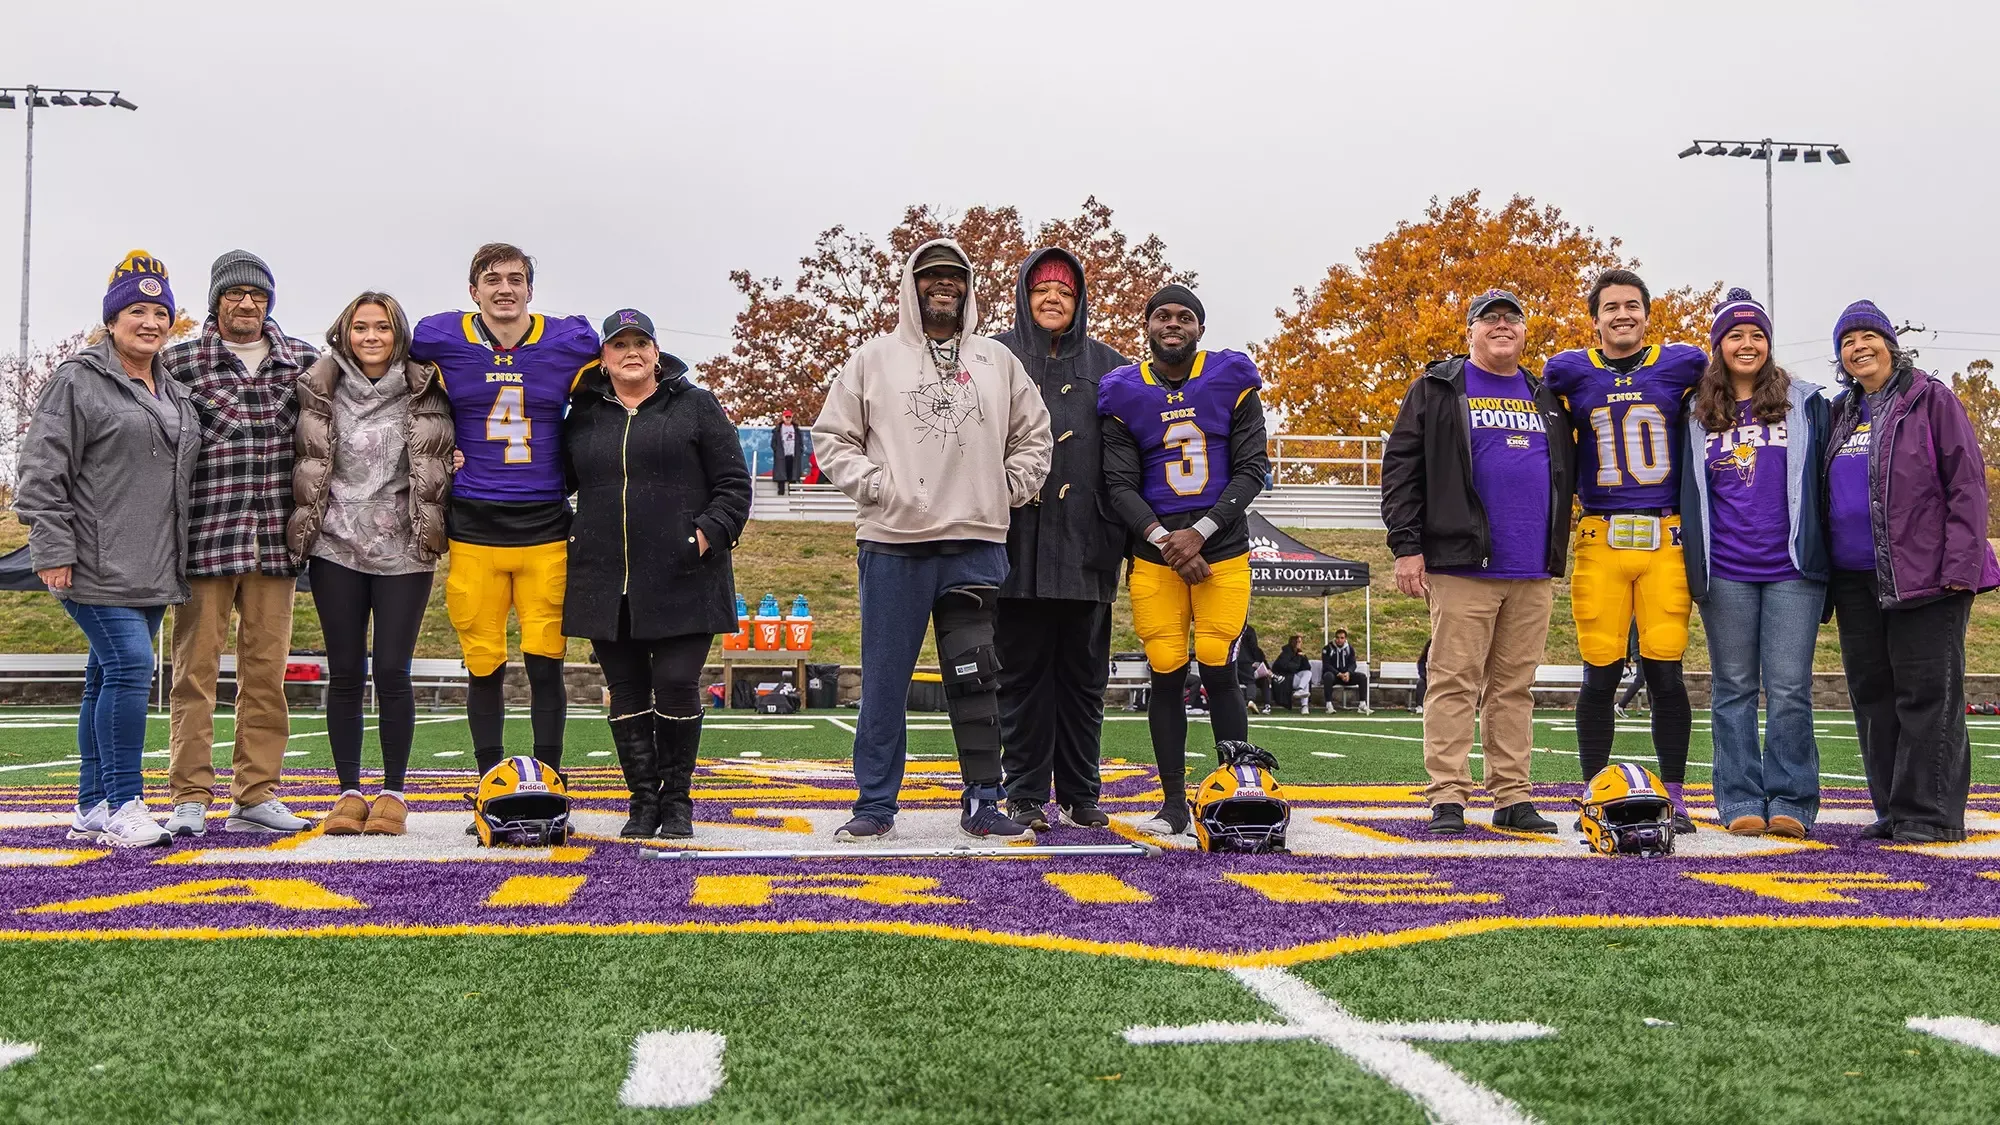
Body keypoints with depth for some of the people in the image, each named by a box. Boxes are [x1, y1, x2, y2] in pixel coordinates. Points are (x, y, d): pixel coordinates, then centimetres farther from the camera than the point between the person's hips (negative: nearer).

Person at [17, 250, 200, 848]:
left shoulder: (175, 395, 18)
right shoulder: (79, 381, -4)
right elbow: (43, 472, -8)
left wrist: (175, 561, 22)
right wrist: (54, 550, -14)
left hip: (151, 570, 7)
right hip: (97, 567, -7)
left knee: (109, 676, 11)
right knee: (130, 666, -15)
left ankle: (93, 806, 16)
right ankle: (122, 804, -9)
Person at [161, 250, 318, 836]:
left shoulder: (303, 359, 11)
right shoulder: (181, 360, 5)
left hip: (275, 538, 3)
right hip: (205, 535, -2)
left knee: (267, 669, 5)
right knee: (196, 666, -1)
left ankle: (256, 794, 13)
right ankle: (191, 797, 4)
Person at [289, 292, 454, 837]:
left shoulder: (424, 394, 2)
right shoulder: (323, 391, 4)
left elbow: (439, 467, 10)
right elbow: (308, 465, 12)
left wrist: (430, 528, 3)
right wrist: (305, 528, 7)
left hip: (402, 551, -1)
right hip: (337, 548, 1)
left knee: (392, 671, -3)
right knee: (344, 673, 4)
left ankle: (393, 793, 7)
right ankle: (349, 793, 12)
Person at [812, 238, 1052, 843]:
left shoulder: (998, 361, 14)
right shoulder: (874, 359, 7)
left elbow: (1032, 436, 20)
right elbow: (832, 437, 7)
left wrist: (1008, 489, 8)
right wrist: (873, 483, -6)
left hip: (976, 546, 2)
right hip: (893, 544, -2)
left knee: (976, 680, 4)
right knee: (885, 683, 1)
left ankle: (983, 804, 12)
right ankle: (875, 805, 10)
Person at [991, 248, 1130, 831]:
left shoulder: (1107, 366, 12)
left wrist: (1125, 532, 0)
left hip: (1085, 544, 2)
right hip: (1018, 540, -2)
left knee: (1084, 674, 7)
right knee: (1022, 673, 2)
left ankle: (1081, 794, 16)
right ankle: (1026, 796, 9)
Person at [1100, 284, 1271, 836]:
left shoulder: (1231, 382, 2)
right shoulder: (1123, 393, 4)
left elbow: (1251, 470, -1)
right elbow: (1120, 484, 1)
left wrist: (1199, 532, -11)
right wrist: (1164, 540, -13)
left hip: (1222, 548, -1)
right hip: (1153, 552, 1)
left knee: (1218, 671, -5)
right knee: (1165, 674, 0)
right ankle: (1174, 802, 9)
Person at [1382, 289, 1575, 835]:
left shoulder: (1546, 399, 19)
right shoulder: (1437, 389, 4)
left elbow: (1564, 476, 25)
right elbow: (1400, 467, -2)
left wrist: (1556, 551, 16)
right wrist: (1407, 546, -8)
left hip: (1532, 574, 5)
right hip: (1462, 568, -5)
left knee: (1515, 687, 8)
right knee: (1454, 683, -5)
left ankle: (1513, 798, 12)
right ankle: (1447, 800, -4)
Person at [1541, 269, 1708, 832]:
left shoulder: (1683, 364, 7)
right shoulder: (1569, 371, 7)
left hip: (1667, 540, 0)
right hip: (1600, 541, 0)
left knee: (1665, 673, -2)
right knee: (1601, 674, 0)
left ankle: (1673, 797, 9)